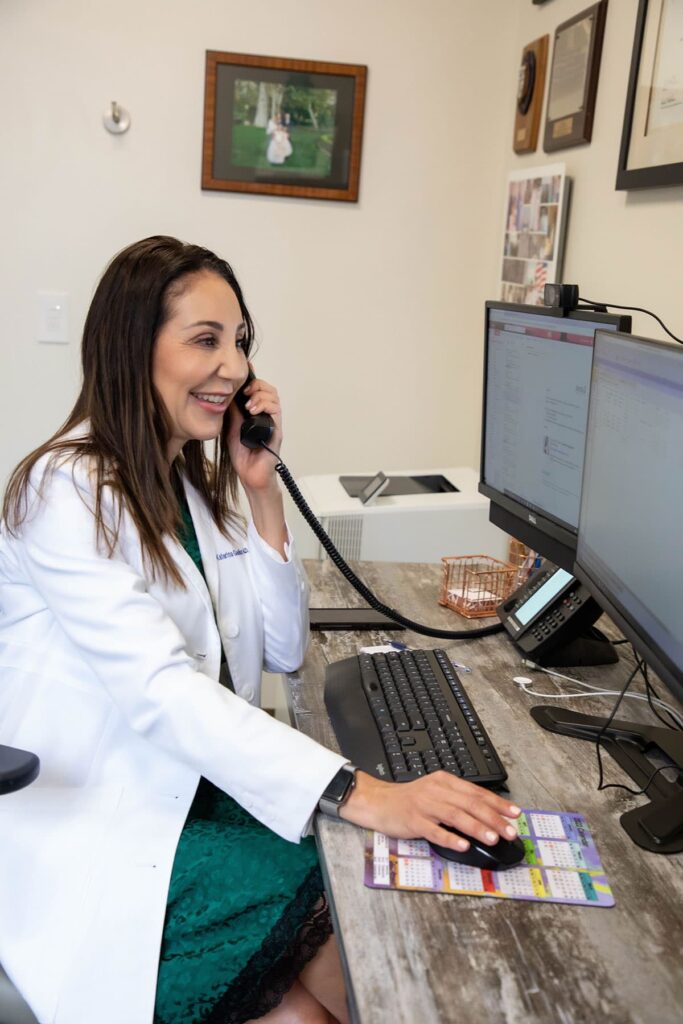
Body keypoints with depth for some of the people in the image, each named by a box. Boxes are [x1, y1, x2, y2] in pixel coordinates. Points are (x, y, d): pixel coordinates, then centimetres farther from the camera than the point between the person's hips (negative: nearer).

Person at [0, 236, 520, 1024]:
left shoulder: (190, 479, 6)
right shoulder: (69, 491, -18)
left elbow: (282, 651, 3)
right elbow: (163, 690, -29)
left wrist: (260, 491, -7)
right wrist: (359, 794, -38)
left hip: (187, 791, 7)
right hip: (85, 839, -6)